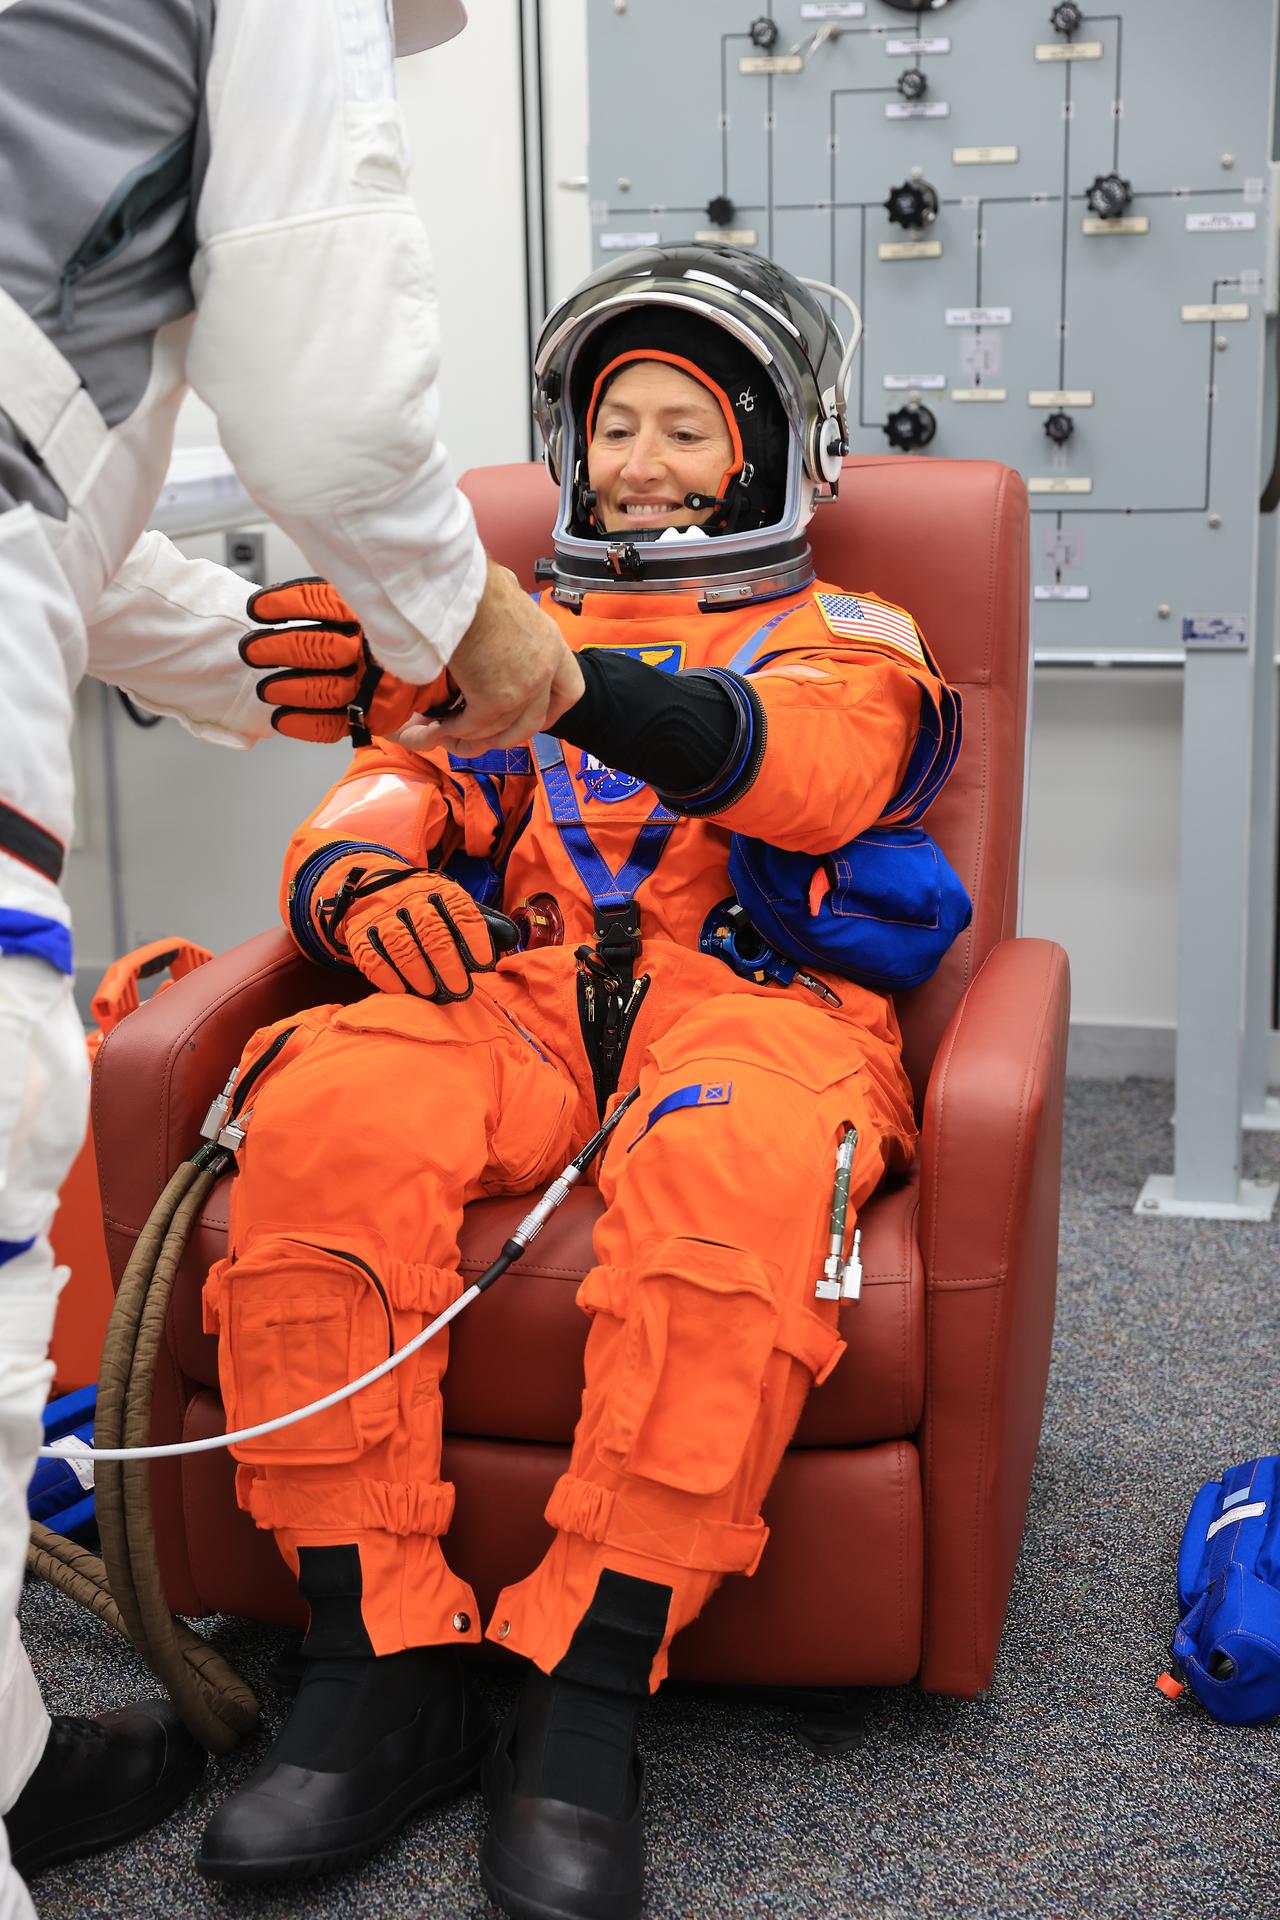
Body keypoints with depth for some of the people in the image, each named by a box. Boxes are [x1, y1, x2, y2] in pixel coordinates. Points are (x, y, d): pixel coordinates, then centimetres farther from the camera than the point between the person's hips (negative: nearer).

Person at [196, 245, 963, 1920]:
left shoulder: (845, 643, 19)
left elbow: (811, 764, -7)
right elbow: (382, 794, 17)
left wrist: (542, 678, -27)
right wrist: (361, 877, -12)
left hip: (756, 1007, -2)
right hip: (519, 1007, 3)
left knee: (736, 1168, -40)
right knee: (322, 1113, -32)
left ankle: (583, 1713, -33)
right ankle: (382, 1677, -26)